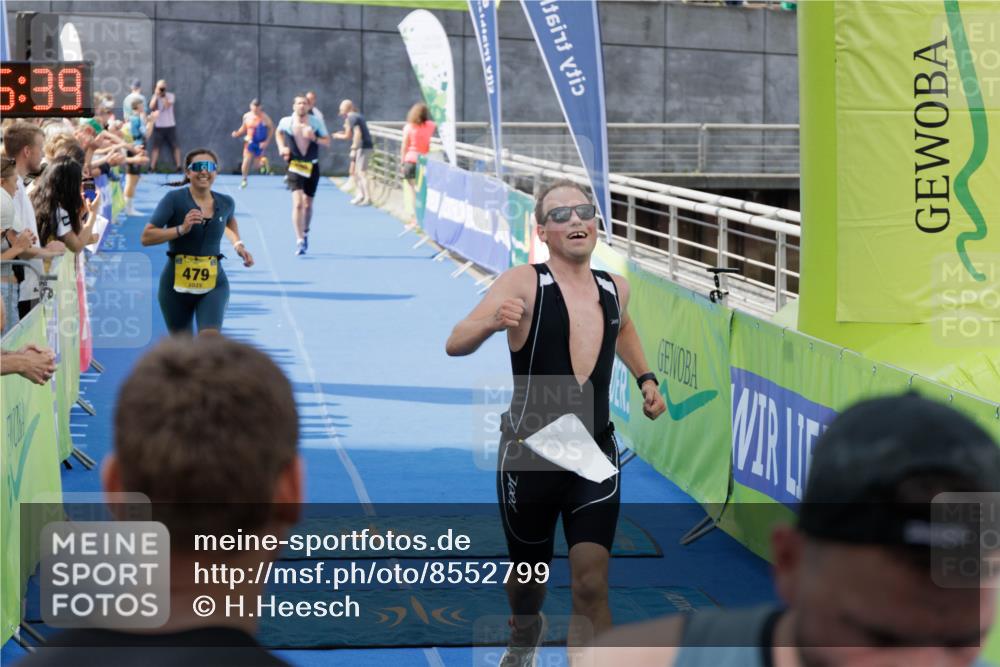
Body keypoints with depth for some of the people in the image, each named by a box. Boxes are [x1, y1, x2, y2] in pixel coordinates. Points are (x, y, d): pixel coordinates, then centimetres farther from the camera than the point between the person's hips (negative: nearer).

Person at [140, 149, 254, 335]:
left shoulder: (225, 202, 3)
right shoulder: (175, 200, -11)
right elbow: (146, 237, -16)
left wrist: (238, 244, 12)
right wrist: (181, 229, -25)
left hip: (214, 283, 1)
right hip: (177, 283, -1)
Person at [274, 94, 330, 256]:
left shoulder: (316, 122, -5)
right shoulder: (286, 122, -6)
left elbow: (327, 141, 0)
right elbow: (279, 133, 17)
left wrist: (315, 139, -19)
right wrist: (281, 147, 1)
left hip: (312, 167, 2)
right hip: (294, 167, -2)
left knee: (307, 204, 13)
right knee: (297, 203, -17)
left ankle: (305, 233, 38)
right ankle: (299, 240, -19)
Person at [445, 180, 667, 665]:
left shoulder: (615, 289, 3)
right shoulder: (524, 284, -13)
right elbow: (455, 346, -26)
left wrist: (645, 378, 16)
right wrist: (491, 322, -46)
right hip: (529, 457, -2)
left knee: (591, 583, -11)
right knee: (528, 575, 17)